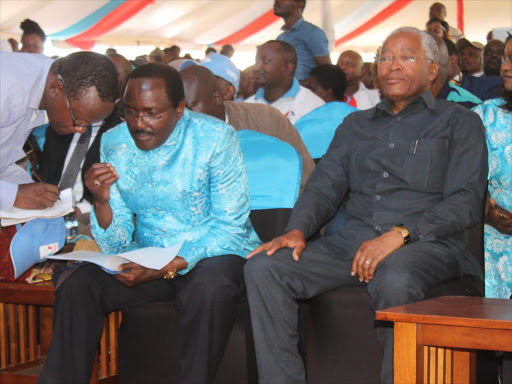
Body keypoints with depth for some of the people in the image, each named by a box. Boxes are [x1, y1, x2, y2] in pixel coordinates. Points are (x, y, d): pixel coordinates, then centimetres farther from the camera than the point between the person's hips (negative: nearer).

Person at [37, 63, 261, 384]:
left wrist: (164, 270, -24)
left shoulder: (216, 138, -12)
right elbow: (115, 247, 1)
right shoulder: (113, 144, 0)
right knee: (77, 285, -20)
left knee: (209, 288, -36)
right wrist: (102, 201, -20)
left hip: (216, 253, -3)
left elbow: (229, 228, -13)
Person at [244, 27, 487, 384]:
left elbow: (465, 202, -2)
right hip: (354, 241, 5)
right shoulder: (356, 124, 26)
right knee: (263, 267, -18)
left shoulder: (459, 121, 11)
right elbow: (324, 187, 18)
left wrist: (399, 235, -16)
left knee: (395, 280, -40)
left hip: (426, 244, -4)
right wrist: (298, 230, -4)